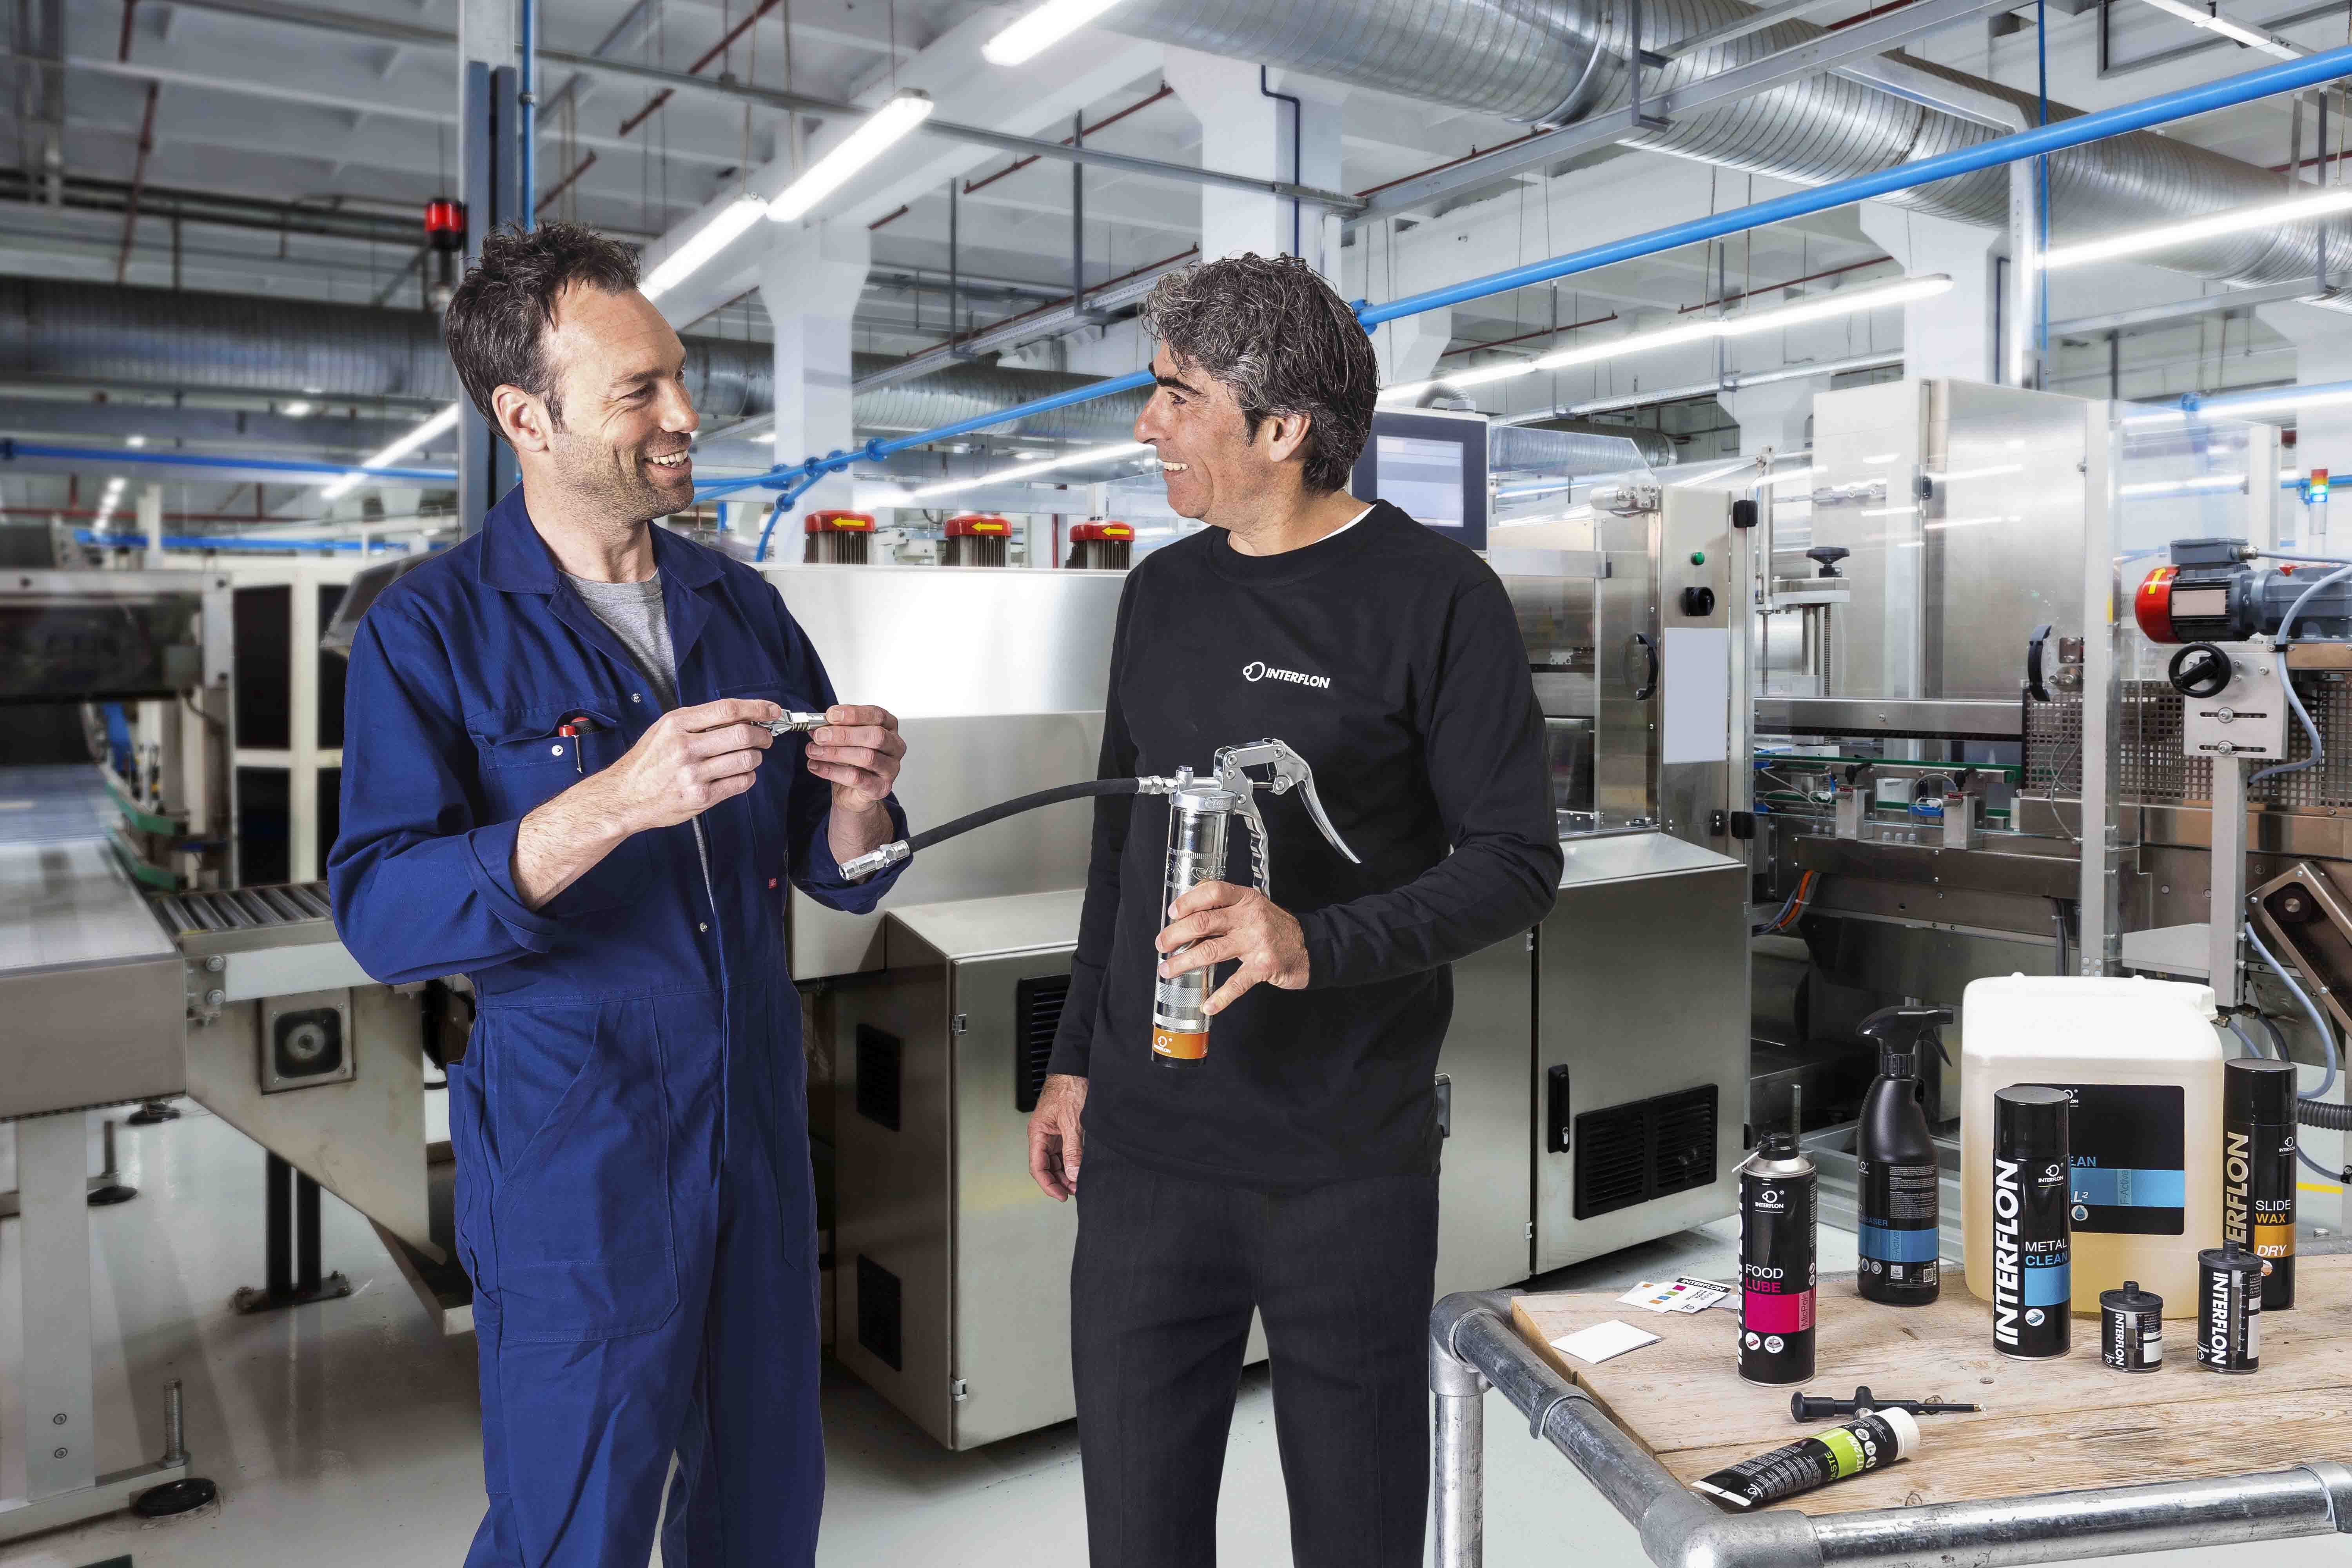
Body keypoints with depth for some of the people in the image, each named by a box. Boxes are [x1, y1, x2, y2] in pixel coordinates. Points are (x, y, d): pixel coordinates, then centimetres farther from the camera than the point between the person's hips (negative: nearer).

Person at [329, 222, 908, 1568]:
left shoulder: (742, 607, 7)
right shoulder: (430, 634, -8)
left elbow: (836, 877, 8)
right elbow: (382, 915, -19)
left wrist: (857, 799, -15)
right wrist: (612, 805, -32)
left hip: (760, 1134, 5)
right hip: (577, 1162, -5)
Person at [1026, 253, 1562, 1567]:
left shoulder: (1434, 596, -8)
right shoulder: (1164, 593, 10)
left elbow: (1519, 864, -10)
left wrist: (1316, 945, -24)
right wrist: (1075, 1056, 17)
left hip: (1349, 1163, -4)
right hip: (1147, 1147, 5)